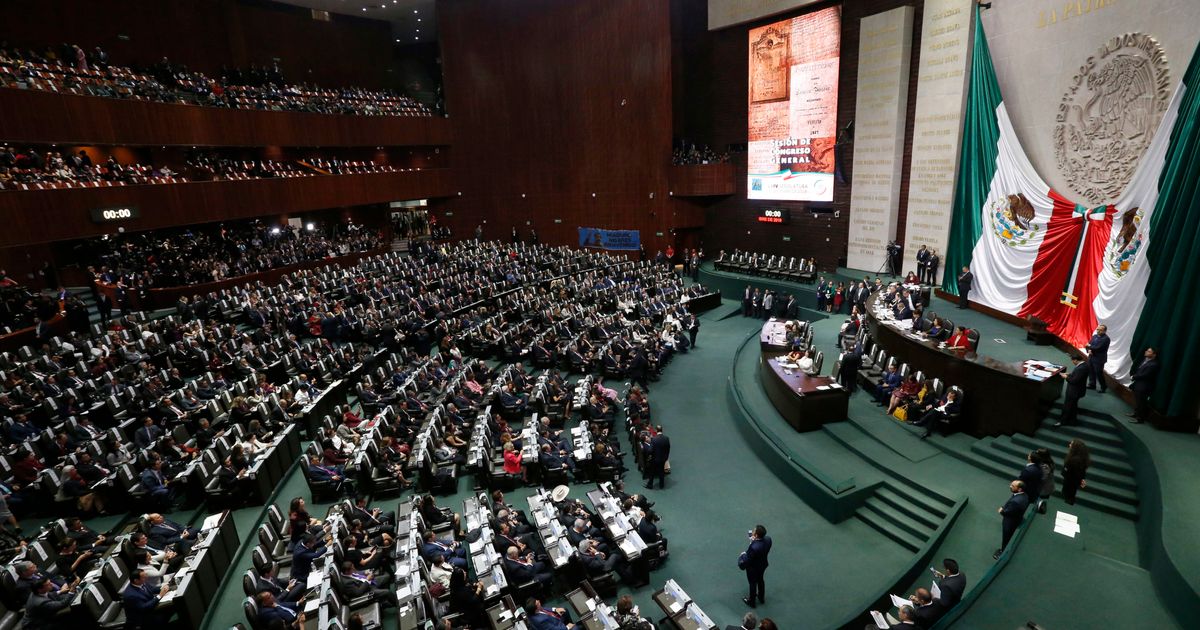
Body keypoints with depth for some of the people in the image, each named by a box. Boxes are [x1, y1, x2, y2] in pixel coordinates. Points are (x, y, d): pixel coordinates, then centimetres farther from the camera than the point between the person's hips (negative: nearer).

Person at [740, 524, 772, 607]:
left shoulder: (754, 547, -45)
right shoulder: (768, 539, -24)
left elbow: (747, 561, -29)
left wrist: (743, 555, -9)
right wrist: (754, 541, -12)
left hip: (753, 568, -6)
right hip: (763, 565, 6)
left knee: (753, 584, 21)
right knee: (760, 580, 32)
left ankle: (752, 602, 47)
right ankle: (761, 598, 56)